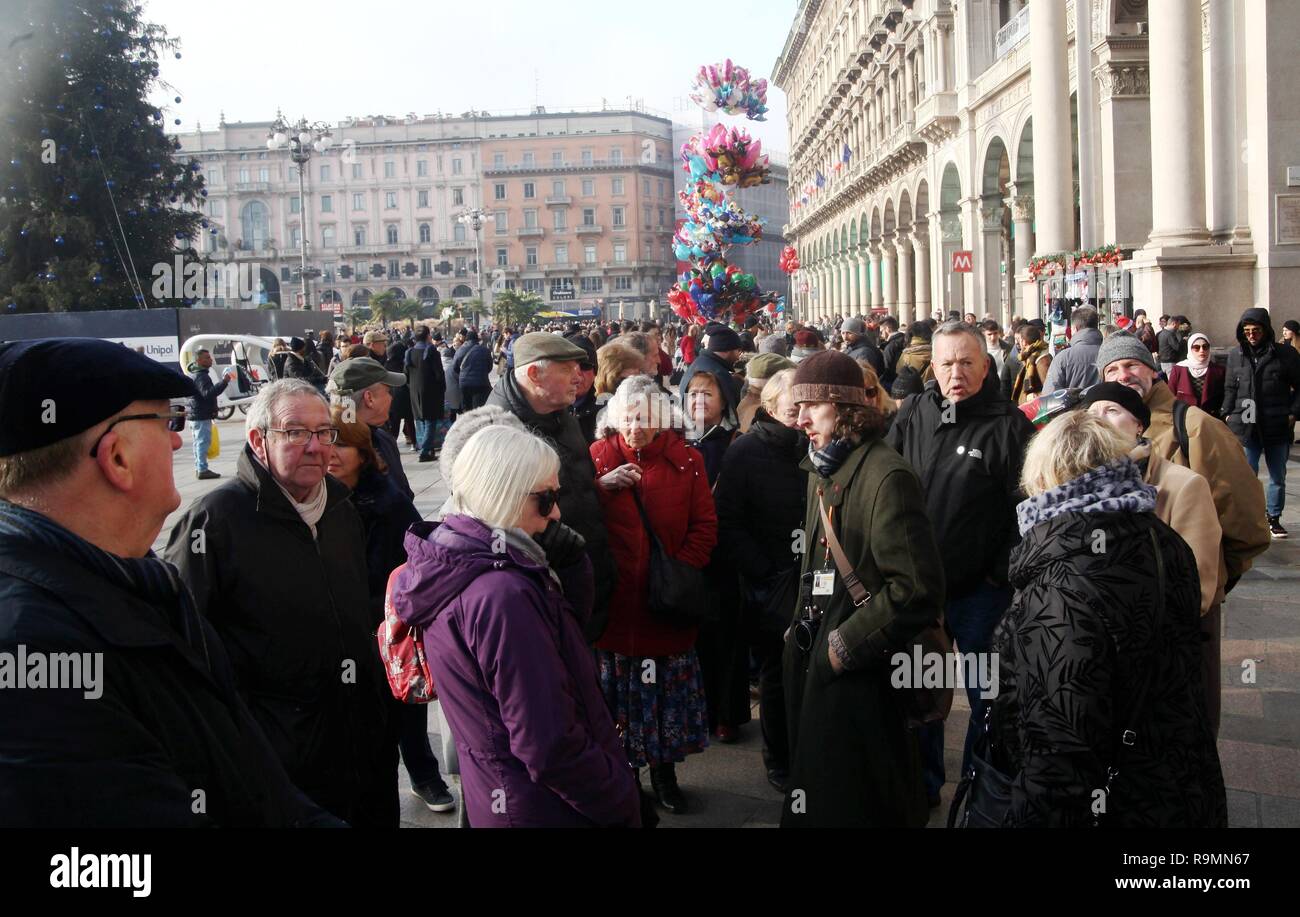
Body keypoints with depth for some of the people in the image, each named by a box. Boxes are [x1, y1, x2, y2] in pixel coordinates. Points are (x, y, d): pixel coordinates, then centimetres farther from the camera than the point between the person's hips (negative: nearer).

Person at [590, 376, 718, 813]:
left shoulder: (686, 461, 0)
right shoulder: (598, 456, 0)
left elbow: (705, 525, 0)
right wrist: (601, 485, -21)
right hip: (614, 598, -1)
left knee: (667, 688, 11)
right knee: (618, 690, 9)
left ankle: (664, 770, 28)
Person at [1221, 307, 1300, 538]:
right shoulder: (1235, 356, 6)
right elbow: (1229, 388, 14)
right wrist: (1227, 413, 4)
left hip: (1278, 428, 0)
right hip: (1245, 428, 0)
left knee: (1278, 476, 12)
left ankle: (1273, 518, 26)